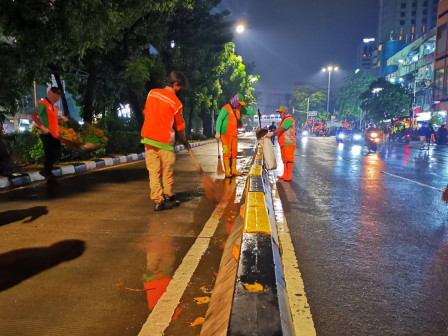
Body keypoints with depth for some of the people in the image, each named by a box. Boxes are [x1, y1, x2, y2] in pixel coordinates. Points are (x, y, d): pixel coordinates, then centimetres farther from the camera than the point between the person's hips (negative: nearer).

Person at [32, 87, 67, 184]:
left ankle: (46, 171, 28)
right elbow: (34, 116, -17)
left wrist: (62, 119, 8)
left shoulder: (54, 107, 19)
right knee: (49, 155, -3)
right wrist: (42, 127, -24)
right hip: (47, 135, -9)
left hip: (55, 135, 9)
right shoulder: (42, 104, -7)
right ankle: (49, 176, 8)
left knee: (56, 154, 12)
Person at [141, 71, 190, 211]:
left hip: (148, 137, 4)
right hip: (164, 141, -4)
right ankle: (169, 197, 25)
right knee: (167, 171, 11)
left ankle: (157, 201, 7)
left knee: (153, 171, 6)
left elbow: (145, 113, 13)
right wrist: (185, 142, 16)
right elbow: (180, 126, 1)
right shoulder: (176, 102, -9)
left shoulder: (152, 93, 4)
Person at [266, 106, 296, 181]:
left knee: (289, 159, -7)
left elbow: (281, 129, -22)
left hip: (288, 143, -10)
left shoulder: (289, 119, -11)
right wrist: (272, 134, 5)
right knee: (284, 159, 12)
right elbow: (279, 131, 19)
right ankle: (285, 174, 18)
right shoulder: (283, 120, 22)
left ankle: (289, 176, -5)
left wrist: (272, 133, -22)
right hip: (283, 143, 10)